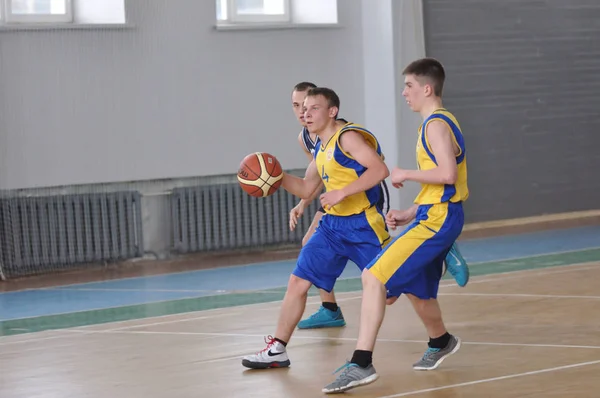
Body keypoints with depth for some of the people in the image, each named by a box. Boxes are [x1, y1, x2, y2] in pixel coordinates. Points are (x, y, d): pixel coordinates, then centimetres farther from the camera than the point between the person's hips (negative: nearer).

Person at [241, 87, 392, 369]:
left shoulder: (347, 137, -14)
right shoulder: (320, 149, 12)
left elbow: (380, 169, -25)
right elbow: (306, 189, 22)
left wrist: (342, 192, -29)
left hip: (363, 226, -8)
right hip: (332, 224, 8)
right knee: (298, 282, 1)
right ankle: (277, 349, 8)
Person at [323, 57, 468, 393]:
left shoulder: (436, 124, -13)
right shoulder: (440, 122, 18)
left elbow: (447, 174, -26)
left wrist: (406, 174, -13)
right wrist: (409, 214, 16)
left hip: (436, 220, -10)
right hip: (434, 216, 10)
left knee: (374, 277, -18)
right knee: (416, 289, 29)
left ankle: (362, 364, -23)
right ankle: (441, 343, 56)